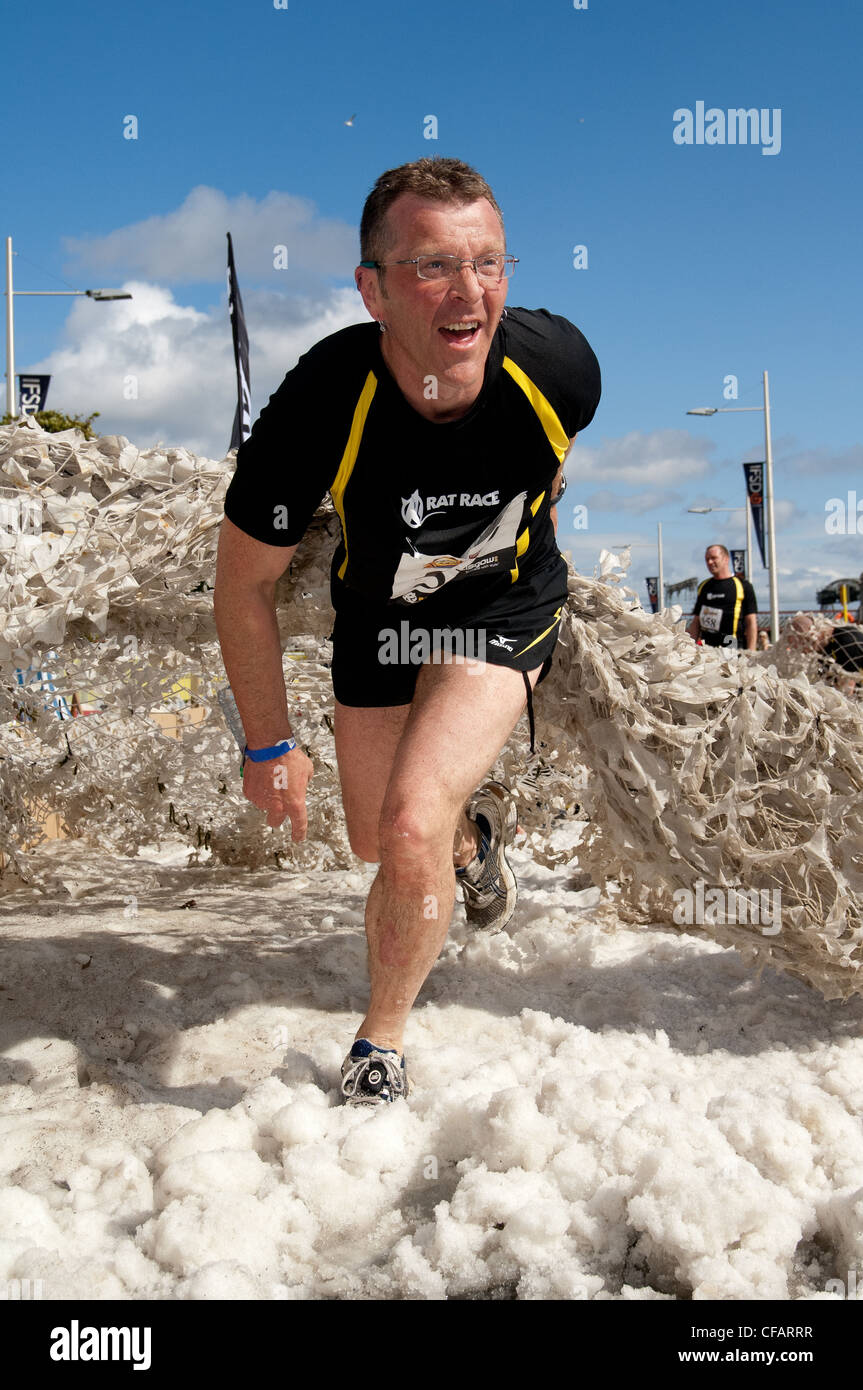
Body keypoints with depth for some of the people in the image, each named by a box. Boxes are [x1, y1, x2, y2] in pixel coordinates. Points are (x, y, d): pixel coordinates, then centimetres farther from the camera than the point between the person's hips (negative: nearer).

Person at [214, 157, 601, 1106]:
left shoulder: (560, 366, -28)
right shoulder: (320, 406, -32)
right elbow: (243, 584, -16)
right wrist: (269, 745, -10)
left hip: (505, 610, -1)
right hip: (377, 615, 2)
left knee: (413, 824, -20)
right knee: (376, 847, 15)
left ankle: (380, 1047, 6)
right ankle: (476, 827, 52)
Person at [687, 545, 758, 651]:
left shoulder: (743, 585, 4)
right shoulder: (704, 587, 19)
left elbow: (751, 622, 0)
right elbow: (696, 623, 19)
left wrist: (751, 652, -8)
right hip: (705, 649, 4)